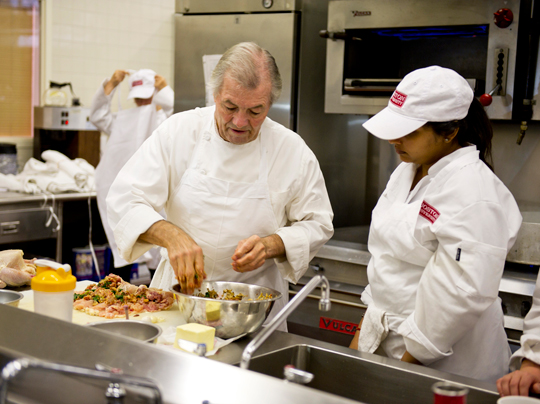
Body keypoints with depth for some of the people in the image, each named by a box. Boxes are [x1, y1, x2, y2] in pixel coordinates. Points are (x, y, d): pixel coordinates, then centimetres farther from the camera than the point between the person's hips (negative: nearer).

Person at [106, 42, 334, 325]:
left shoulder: (293, 151, -4)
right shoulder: (177, 131, -5)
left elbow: (317, 225, 5)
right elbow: (124, 200, -7)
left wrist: (271, 246, -15)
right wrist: (171, 235, -25)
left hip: (255, 300, -1)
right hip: (178, 291, 1)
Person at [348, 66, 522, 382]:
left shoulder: (474, 195, -22)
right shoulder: (409, 169, 6)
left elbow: (463, 295, -24)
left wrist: (412, 357, -17)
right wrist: (366, 328, 14)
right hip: (385, 338, 8)